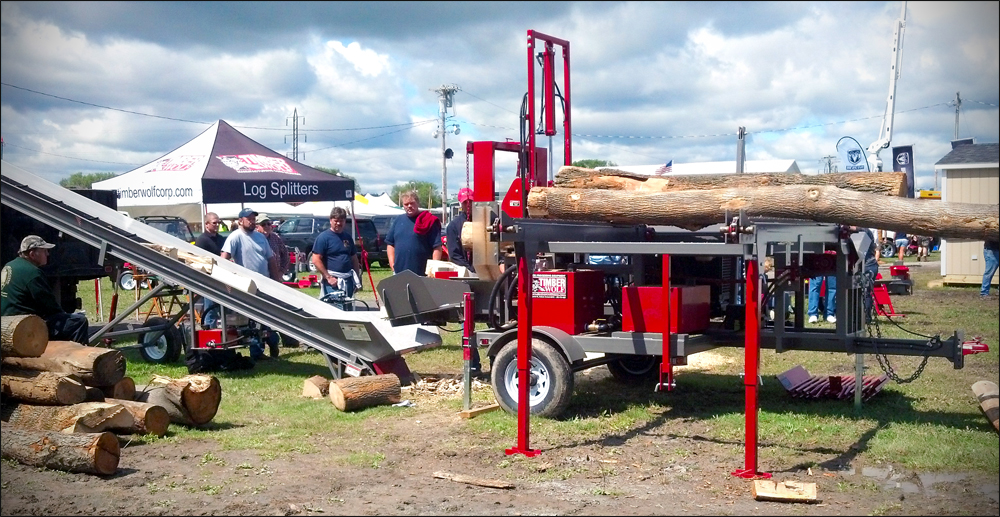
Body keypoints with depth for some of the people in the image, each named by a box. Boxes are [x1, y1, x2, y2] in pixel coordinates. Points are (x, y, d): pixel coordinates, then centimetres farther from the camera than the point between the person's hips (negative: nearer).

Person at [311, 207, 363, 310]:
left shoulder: (347, 237, 14)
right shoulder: (323, 237, -5)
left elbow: (354, 259, 21)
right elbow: (316, 260, -12)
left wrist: (357, 278, 14)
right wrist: (328, 277, -16)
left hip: (348, 280, 7)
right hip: (333, 280, -7)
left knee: (348, 309, 12)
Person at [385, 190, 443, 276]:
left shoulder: (429, 221, -3)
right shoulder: (398, 220, 14)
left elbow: (437, 247, -8)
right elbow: (390, 243, 18)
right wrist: (392, 263, 7)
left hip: (422, 274, -5)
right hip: (399, 271, 5)